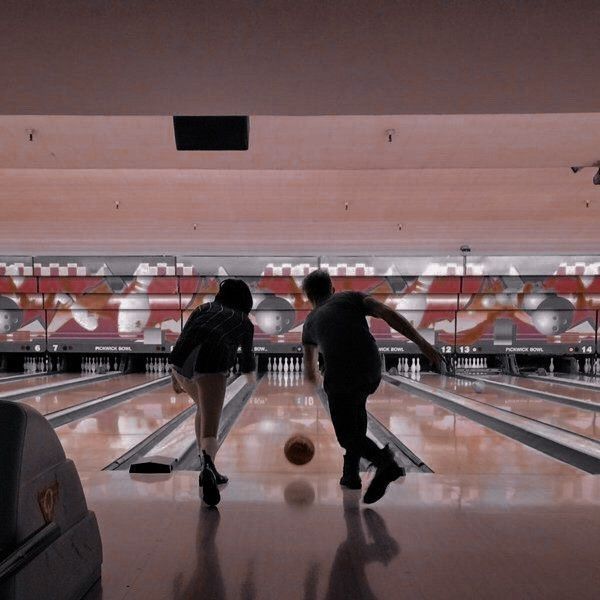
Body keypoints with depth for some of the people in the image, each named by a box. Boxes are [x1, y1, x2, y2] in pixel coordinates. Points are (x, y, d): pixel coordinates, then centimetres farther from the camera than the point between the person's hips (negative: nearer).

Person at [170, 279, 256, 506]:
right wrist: (250, 376, 61)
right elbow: (247, 358, 39)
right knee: (209, 431, -7)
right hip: (210, 364, -4)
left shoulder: (204, 308, 29)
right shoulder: (244, 322, 26)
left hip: (182, 363, 4)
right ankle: (207, 465, -39)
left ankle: (208, 469, 29)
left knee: (204, 408, 28)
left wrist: (175, 376, 22)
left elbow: (182, 339, 18)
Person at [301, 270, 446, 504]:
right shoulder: (351, 297, 21)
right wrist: (422, 343, -3)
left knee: (347, 434, 11)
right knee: (356, 409, 29)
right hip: (372, 370, 2)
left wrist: (313, 378, 63)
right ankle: (351, 474, 30)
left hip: (340, 375, -2)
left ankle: (384, 461, -17)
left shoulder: (311, 322, 26)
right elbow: (388, 313, 1)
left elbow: (310, 370, 39)